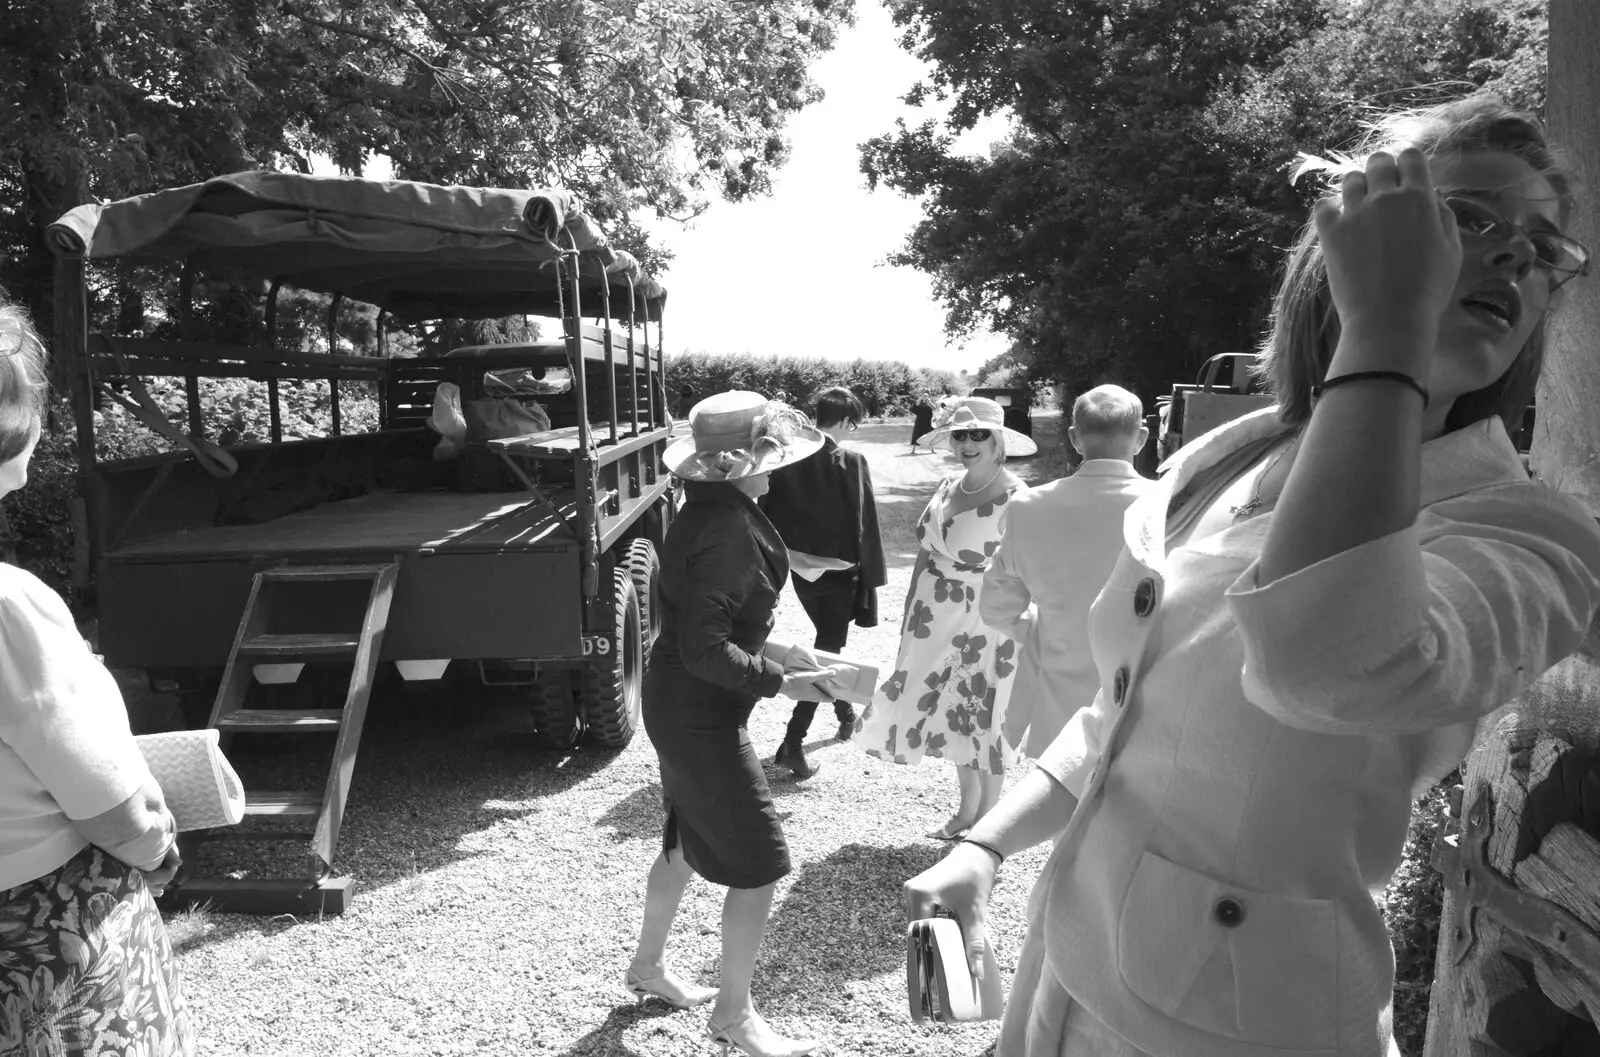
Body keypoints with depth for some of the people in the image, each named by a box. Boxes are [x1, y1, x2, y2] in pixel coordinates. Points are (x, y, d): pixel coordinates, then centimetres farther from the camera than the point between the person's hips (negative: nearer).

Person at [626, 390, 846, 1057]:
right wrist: (781, 682, -22)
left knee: (688, 841, 25)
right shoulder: (727, 529, -27)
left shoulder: (708, 509, 3)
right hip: (703, 717, -10)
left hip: (677, 704, 10)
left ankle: (649, 965, 43)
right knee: (759, 866, 2)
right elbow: (704, 650, -28)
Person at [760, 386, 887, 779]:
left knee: (827, 640, 26)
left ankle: (844, 710, 43)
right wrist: (872, 577, -7)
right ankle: (792, 743, -6)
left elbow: (767, 512, 2)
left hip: (801, 570, 6)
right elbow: (865, 525, -15)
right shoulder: (851, 461, -16)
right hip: (839, 572, -6)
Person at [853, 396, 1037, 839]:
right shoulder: (948, 486, 5)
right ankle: (967, 809, 35)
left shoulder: (1014, 498, -17)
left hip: (984, 623, -7)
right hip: (936, 620, 7)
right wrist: (910, 614, 12)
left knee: (984, 720, 6)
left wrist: (1013, 640, -17)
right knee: (955, 717, 17)